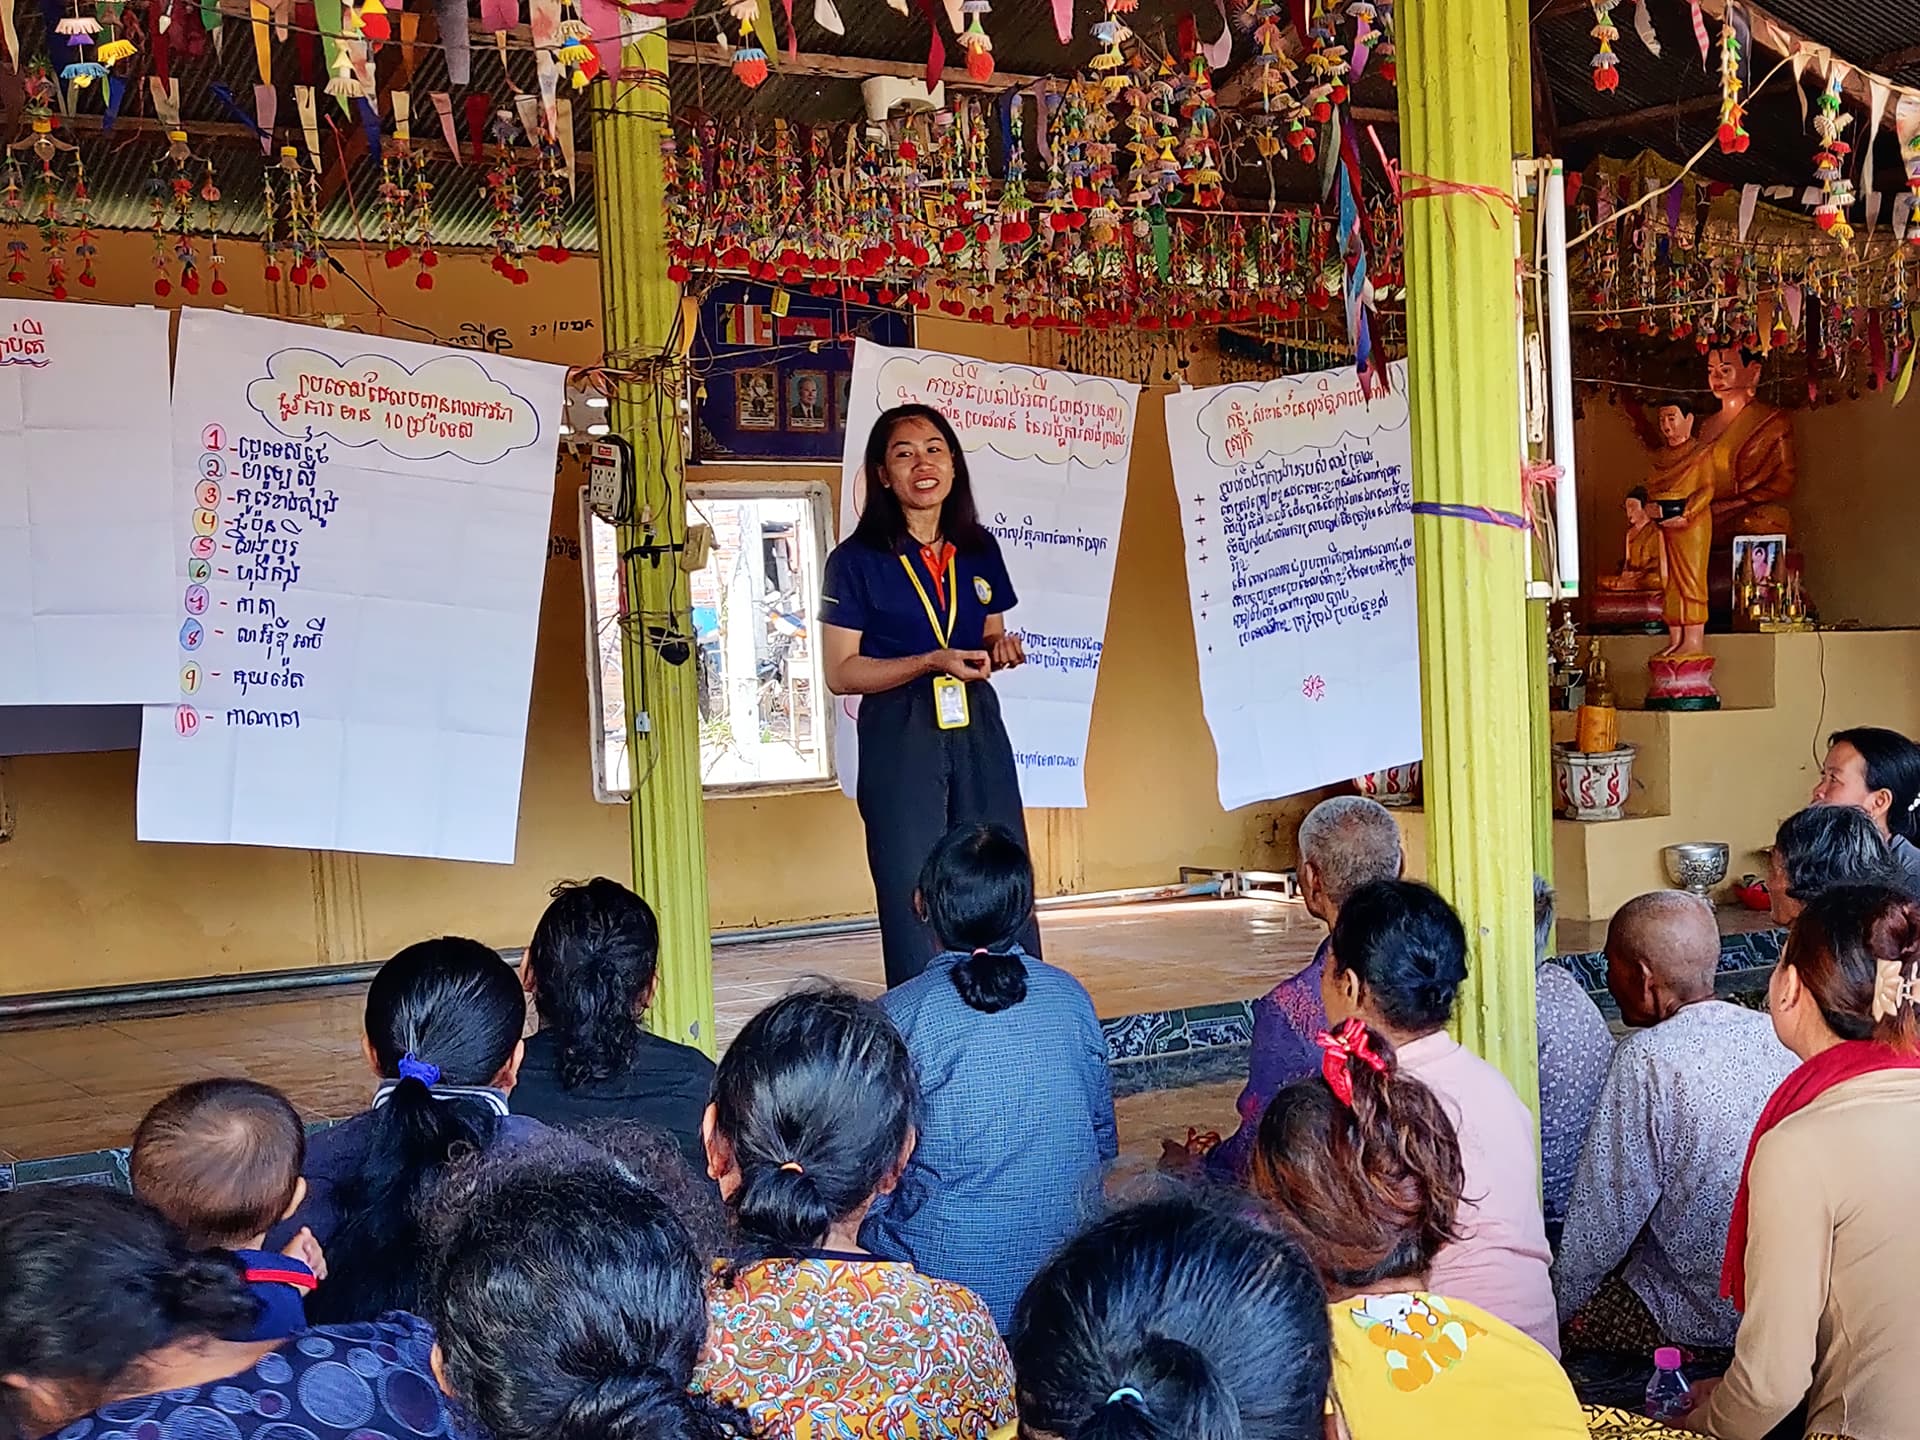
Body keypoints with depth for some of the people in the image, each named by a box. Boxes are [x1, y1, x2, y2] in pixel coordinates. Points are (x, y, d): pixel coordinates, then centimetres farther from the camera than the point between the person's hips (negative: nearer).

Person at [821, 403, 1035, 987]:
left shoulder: (979, 551, 10)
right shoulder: (856, 560, -4)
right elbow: (841, 673, -7)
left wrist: (1001, 649, -2)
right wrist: (932, 662, -18)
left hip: (977, 730, 4)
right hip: (899, 736, -4)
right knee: (915, 899, -3)